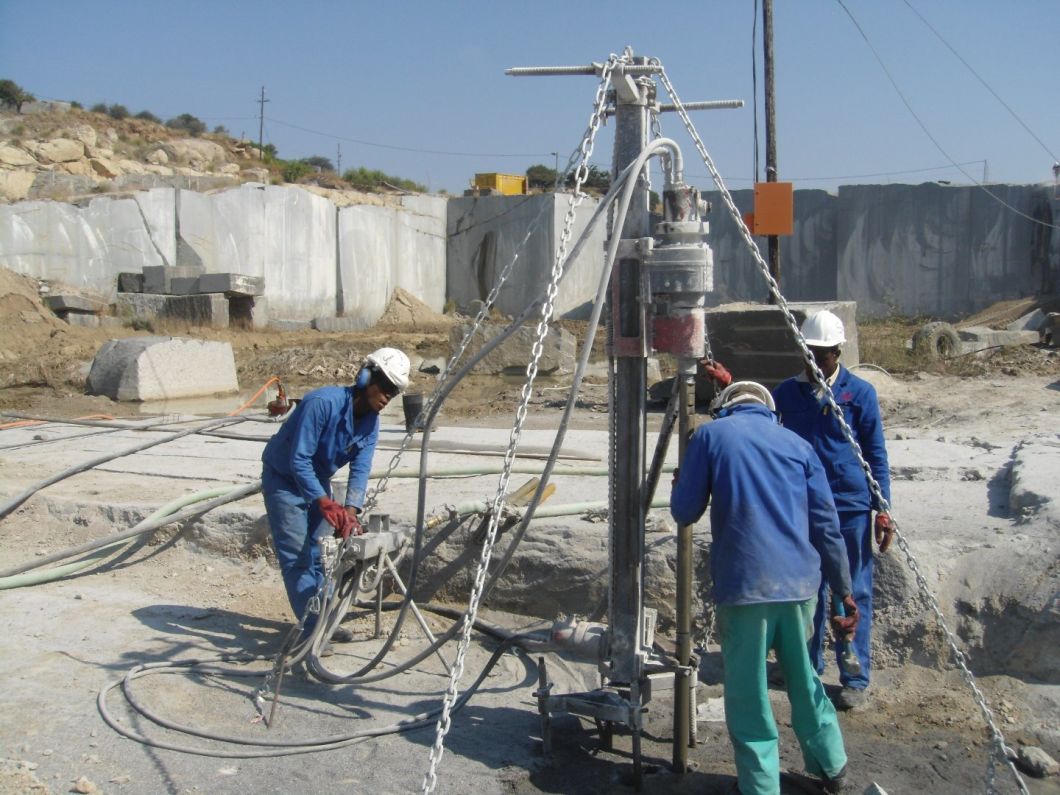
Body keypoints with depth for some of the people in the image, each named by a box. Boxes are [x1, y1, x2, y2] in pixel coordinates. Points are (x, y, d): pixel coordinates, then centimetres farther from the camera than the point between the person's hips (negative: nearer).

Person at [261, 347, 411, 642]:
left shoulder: (371, 421, -9)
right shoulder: (323, 403, -32)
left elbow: (360, 469, -13)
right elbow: (299, 460, -32)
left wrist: (351, 512, -28)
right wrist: (326, 503, -38)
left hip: (317, 480, 7)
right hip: (284, 479, -7)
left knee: (319, 554, 9)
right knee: (297, 556, -10)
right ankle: (313, 627, -8)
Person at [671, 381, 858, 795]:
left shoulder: (710, 434, 4)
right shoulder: (796, 444, 13)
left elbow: (685, 512, 3)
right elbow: (826, 525, 9)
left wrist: (679, 487, 24)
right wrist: (845, 590, 15)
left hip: (743, 585, -4)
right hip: (800, 582, 4)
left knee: (747, 692, 7)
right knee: (803, 675, 23)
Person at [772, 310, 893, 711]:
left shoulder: (859, 392, -1)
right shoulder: (788, 391, 7)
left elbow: (876, 454, 1)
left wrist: (883, 510, -3)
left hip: (850, 507, -3)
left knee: (853, 593, 2)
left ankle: (856, 679, 11)